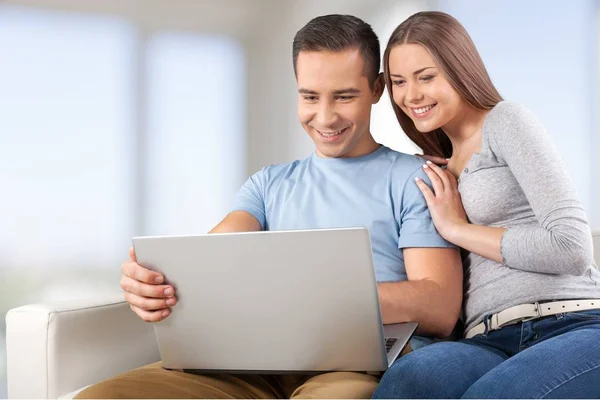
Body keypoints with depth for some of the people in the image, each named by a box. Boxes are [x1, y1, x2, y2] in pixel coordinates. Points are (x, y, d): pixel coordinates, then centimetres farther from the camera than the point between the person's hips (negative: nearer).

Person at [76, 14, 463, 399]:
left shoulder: (415, 179, 8)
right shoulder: (269, 183, 23)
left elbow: (440, 310, -4)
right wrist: (160, 278, -19)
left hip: (358, 365, -4)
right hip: (261, 362, 5)